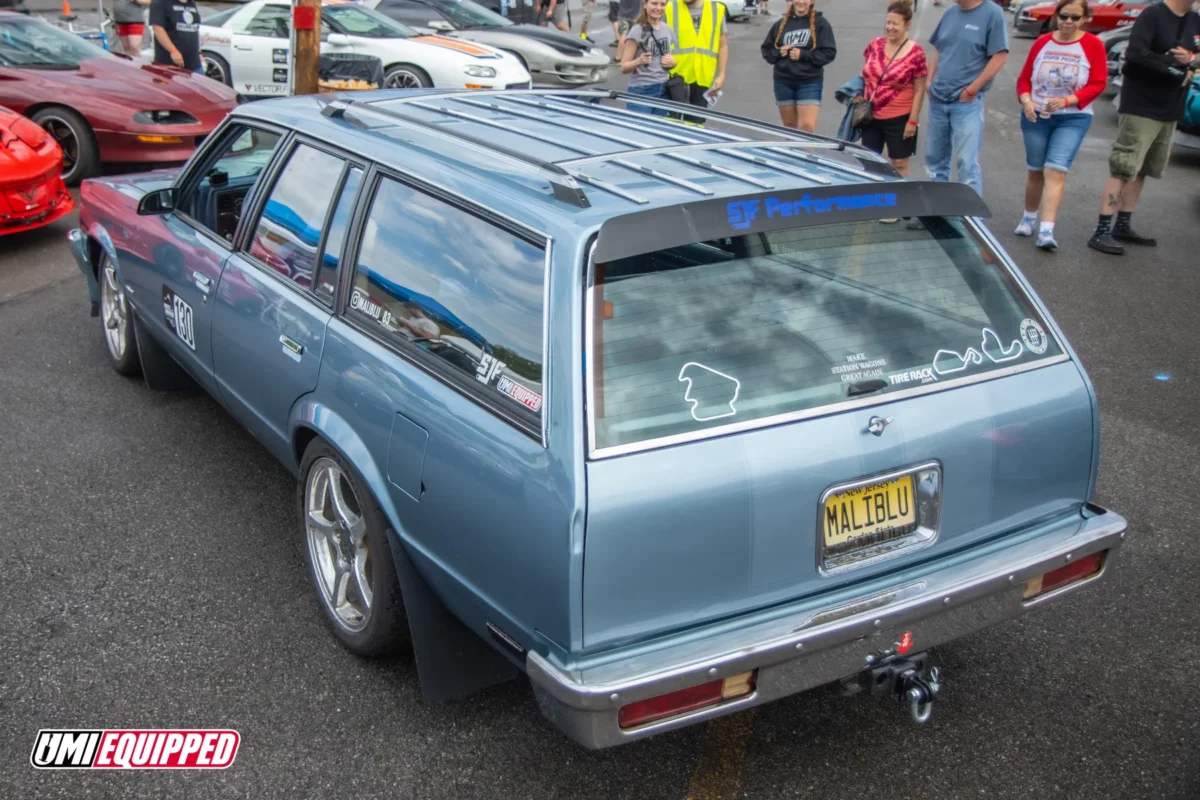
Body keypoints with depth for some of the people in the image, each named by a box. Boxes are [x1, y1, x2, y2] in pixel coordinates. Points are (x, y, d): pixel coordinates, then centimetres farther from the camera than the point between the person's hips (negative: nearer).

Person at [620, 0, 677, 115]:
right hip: (642, 91, -6)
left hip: (663, 90, 6)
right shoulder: (637, 31, -9)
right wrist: (639, 61, -30)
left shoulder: (668, 30, 8)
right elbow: (624, 67, -10)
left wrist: (673, 62, 0)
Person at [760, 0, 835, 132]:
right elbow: (766, 49, 13)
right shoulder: (782, 23, 7)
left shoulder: (820, 23, -3)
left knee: (807, 127, -13)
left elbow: (829, 52, -7)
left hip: (810, 82, -3)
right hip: (783, 82, 4)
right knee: (789, 126, 12)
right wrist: (778, 53, -8)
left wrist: (803, 55, -16)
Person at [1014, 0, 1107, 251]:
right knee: (1035, 171, 13)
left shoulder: (1093, 45, -5)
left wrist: (1067, 100, -22)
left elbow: (1098, 84, -7)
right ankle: (1028, 219, 32)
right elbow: (1024, 78, 5)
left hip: (1073, 119, -3)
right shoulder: (1042, 42, 2)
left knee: (1056, 171, -15)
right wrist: (1026, 101, -15)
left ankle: (1046, 231, -19)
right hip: (1036, 117, 3)